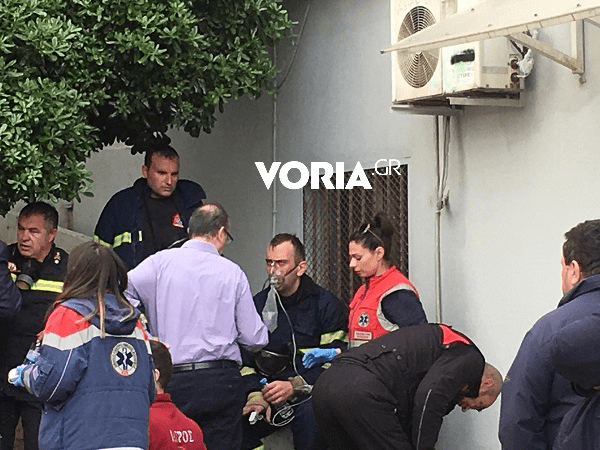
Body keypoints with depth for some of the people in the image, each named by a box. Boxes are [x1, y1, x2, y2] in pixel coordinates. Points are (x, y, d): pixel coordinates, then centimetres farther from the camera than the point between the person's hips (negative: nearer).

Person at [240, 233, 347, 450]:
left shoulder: (327, 305, 2)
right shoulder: (258, 304, 15)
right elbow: (245, 360, 14)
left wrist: (295, 386, -18)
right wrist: (256, 396, -5)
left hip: (308, 393, -3)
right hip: (268, 389, 3)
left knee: (310, 413, -37)